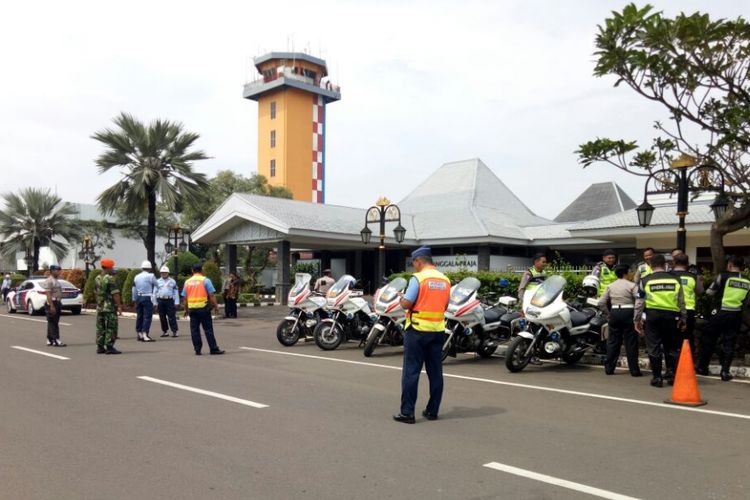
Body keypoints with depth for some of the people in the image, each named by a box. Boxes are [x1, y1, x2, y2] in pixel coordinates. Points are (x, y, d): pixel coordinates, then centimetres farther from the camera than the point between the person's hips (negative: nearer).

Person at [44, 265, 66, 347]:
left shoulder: (56, 281, 18)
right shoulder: (49, 281, -12)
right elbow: (48, 294, -19)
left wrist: (59, 303, 21)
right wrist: (51, 306, -24)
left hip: (57, 303, 10)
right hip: (52, 303, -10)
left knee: (53, 323, 12)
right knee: (53, 323, -9)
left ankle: (50, 340, 18)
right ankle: (56, 341, -11)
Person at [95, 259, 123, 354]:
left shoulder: (97, 279, 10)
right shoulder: (110, 279, -14)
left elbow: (96, 293, 18)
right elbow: (115, 294, -18)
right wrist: (119, 306, -15)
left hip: (100, 307, 8)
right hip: (110, 307, -8)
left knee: (100, 327, 11)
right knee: (111, 327, -3)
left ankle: (100, 347, 13)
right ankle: (109, 347, -5)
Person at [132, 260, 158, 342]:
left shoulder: (136, 277, 11)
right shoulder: (151, 276, -6)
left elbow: (134, 289, 15)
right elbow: (155, 288, -2)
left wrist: (135, 300, 20)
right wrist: (153, 300, 8)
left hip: (139, 298, 6)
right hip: (148, 298, -6)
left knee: (139, 316, 14)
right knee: (147, 316, -6)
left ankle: (139, 334, 21)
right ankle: (145, 335, -13)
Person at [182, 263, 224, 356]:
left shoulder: (187, 282, 10)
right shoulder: (205, 280, -3)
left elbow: (185, 298, 12)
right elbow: (211, 295, -8)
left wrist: (186, 309, 20)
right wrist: (216, 306, -2)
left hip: (192, 308, 4)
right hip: (203, 307, -4)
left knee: (194, 330, 8)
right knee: (208, 329, -2)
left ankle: (197, 350, 9)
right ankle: (213, 349, -1)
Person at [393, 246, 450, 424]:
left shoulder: (418, 278, -12)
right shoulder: (445, 280, 8)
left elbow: (406, 304, -15)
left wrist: (402, 299, 5)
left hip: (418, 329, -6)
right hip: (437, 330, 6)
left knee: (411, 372, -1)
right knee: (435, 372, 11)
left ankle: (407, 412, 1)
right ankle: (432, 411, 17)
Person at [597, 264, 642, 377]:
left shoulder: (610, 286, 9)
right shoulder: (631, 285, -3)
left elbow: (601, 302, 4)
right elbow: (639, 300, -13)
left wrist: (608, 313, 11)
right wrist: (637, 316, -9)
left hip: (614, 312, 4)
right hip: (628, 312, -4)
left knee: (613, 341, 10)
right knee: (631, 342, 2)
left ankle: (609, 368, 12)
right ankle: (634, 370, 5)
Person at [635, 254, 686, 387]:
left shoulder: (646, 280, 2)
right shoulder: (675, 279, 8)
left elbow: (640, 302, 3)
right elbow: (681, 301, 11)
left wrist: (637, 319, 11)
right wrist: (683, 318, 21)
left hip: (653, 314, -2)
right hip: (671, 315, 2)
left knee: (654, 347, 4)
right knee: (670, 346, 16)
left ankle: (657, 377, 5)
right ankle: (671, 373, 8)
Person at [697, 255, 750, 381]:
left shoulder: (723, 276, -6)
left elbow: (709, 292, 3)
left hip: (720, 313, -3)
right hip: (736, 315, 3)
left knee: (708, 340, 10)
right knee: (729, 343, 8)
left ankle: (702, 367, 17)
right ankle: (725, 372, 3)